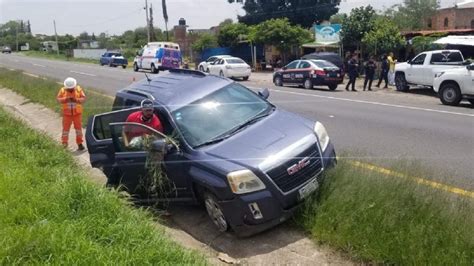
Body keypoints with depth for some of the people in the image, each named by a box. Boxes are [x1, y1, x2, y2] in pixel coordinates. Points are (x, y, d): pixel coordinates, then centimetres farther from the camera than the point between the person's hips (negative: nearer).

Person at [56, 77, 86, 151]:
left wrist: (76, 100, -26)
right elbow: (58, 99, -9)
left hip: (77, 113, 0)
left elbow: (83, 99, -10)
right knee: (66, 128, 3)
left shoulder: (79, 89, -6)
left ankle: (80, 143, 17)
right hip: (67, 113, 0)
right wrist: (65, 99, -26)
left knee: (78, 128, 6)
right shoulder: (62, 90, -5)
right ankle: (64, 144, 13)